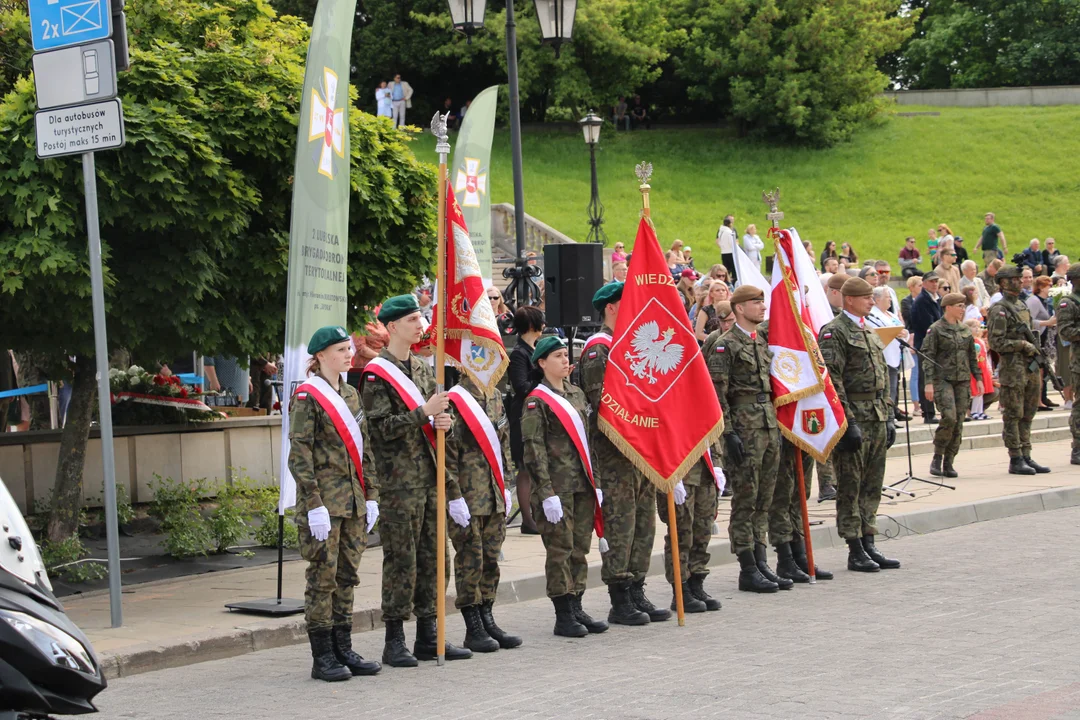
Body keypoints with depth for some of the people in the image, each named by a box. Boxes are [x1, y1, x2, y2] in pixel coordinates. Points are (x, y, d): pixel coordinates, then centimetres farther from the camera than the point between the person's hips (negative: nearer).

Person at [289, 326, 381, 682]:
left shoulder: (350, 394, 15)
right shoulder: (307, 395, -8)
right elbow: (299, 455, -13)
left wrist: (371, 495, 11)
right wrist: (314, 505, -18)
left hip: (353, 501, 7)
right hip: (324, 500, -7)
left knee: (347, 576, 10)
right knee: (323, 576, -3)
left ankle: (344, 651, 17)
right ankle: (322, 657, 2)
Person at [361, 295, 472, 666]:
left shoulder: (422, 369, 16)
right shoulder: (376, 374, -7)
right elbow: (381, 427, -15)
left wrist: (442, 422, -1)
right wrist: (424, 413, -18)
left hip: (430, 479, 7)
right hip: (399, 483, -7)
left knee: (434, 559, 9)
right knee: (401, 561, -4)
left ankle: (428, 636, 16)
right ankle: (394, 642, 2)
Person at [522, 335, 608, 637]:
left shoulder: (577, 394, 15)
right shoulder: (537, 401, -7)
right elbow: (534, 450, -11)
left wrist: (595, 482, 13)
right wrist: (547, 493, -16)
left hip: (583, 486, 7)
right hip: (557, 487, -7)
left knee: (580, 548, 9)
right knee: (560, 550, -3)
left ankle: (576, 609, 17)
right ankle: (563, 616, 2)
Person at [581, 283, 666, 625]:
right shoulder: (599, 349, -10)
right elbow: (600, 400, -19)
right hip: (615, 452, -9)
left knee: (644, 523, 10)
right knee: (620, 525, -5)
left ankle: (636, 593, 17)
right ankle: (620, 601, -1)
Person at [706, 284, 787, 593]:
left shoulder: (764, 343, 16)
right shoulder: (725, 345, -8)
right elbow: (718, 394, -13)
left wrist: (778, 427, 17)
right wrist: (729, 433, -18)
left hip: (769, 428, 8)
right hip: (744, 430, -8)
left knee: (764, 501, 10)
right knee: (745, 501, -3)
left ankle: (761, 564, 16)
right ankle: (748, 570, 1)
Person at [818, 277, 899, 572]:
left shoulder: (870, 333, 18)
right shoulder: (834, 332, -9)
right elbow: (833, 380, -16)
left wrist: (889, 416, 16)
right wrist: (848, 422, -19)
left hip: (877, 420, 8)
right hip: (854, 419, -8)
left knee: (872, 487, 11)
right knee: (850, 488, -2)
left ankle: (869, 545, 17)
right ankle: (855, 551, 2)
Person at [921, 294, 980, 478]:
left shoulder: (965, 330, 14)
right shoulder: (936, 330, -5)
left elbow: (972, 356, 20)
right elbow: (928, 357, -8)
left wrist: (978, 378, 14)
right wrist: (928, 382, -16)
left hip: (963, 380, 6)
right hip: (943, 379, -6)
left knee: (959, 422, 1)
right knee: (949, 417, -19)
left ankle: (948, 462, 9)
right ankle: (937, 458, -4)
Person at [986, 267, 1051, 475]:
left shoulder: (1022, 306, 16)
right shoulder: (999, 310, -10)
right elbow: (995, 342, -16)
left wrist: (1036, 351, 11)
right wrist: (1022, 344, -16)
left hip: (1030, 367, 8)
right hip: (1012, 369, -8)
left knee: (1027, 415, 11)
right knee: (1013, 415, -4)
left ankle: (1026, 457, 16)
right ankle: (1016, 460, -1)